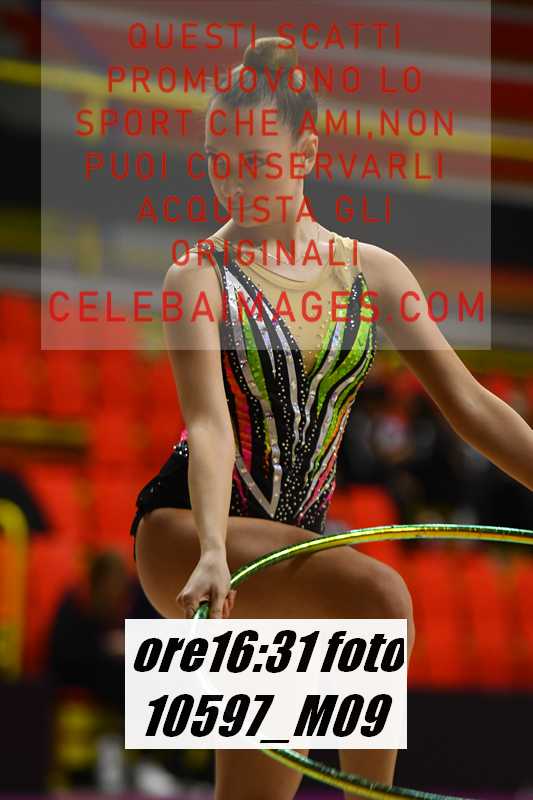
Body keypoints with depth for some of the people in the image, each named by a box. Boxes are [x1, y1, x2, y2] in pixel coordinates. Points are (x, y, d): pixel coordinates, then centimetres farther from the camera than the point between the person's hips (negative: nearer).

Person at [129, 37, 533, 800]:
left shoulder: (374, 273, 5)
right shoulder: (200, 275, -7)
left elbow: (470, 404, 5)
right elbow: (209, 423, -21)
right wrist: (214, 553, -37)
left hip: (293, 537, 5)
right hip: (185, 530, -5)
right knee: (377, 596, -32)